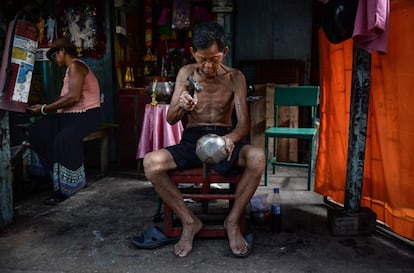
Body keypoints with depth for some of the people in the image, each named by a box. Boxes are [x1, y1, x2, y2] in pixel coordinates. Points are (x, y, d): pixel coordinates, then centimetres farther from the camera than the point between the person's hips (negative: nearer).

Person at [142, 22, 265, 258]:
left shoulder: (235, 77, -1)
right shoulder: (186, 73, 2)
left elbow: (243, 123, -8)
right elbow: (170, 119, 0)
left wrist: (230, 138, -33)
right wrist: (180, 106, -25)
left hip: (224, 138, -1)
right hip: (192, 139, 1)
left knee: (257, 156, -34)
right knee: (151, 163, -27)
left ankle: (233, 221, -11)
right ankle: (189, 221, -8)